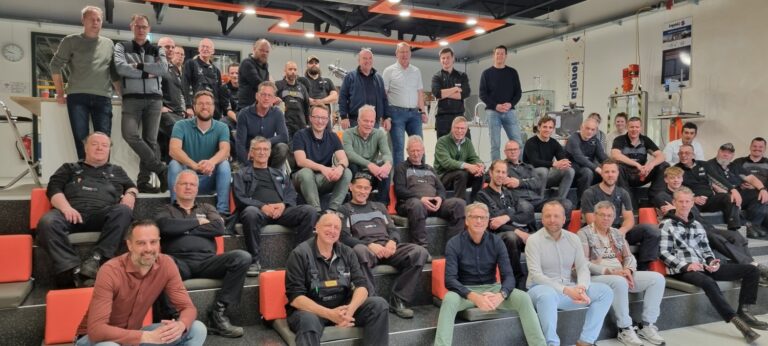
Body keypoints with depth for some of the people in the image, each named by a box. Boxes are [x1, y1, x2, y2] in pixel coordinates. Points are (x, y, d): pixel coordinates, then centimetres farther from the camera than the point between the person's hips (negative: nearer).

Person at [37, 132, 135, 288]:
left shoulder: (116, 171, 34)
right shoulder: (69, 168, 29)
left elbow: (131, 187, 33)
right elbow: (53, 188, 15)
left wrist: (130, 194, 5)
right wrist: (66, 207, -7)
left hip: (103, 215, 0)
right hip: (73, 213, 0)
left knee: (123, 211, -33)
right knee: (47, 221, -34)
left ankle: (96, 258, -39)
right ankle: (74, 270, -42)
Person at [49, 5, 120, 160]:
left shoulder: (109, 44, 16)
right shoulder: (71, 41, 7)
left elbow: (114, 73, 20)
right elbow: (55, 65, 8)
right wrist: (60, 93, 2)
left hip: (103, 98, 2)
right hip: (77, 96, -2)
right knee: (81, 138, -3)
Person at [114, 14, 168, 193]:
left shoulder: (157, 50, 15)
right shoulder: (122, 47, 11)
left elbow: (163, 68, -5)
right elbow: (120, 68, -7)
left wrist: (138, 66, -7)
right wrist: (147, 73, -9)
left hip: (154, 99, 2)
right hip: (132, 98, -1)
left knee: (150, 139, 0)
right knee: (130, 134, -20)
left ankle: (144, 179, 6)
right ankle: (161, 168, -11)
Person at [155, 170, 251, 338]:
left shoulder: (207, 208, 28)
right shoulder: (166, 210, 23)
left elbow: (219, 228, 6)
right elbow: (165, 226, -3)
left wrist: (184, 229, 4)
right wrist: (197, 221, 5)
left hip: (207, 261, 3)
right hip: (180, 262, -2)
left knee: (242, 257, -26)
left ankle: (217, 313, -21)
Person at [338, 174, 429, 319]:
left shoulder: (379, 206, 30)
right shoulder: (344, 210, 16)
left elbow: (393, 230, 20)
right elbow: (344, 237, 1)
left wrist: (392, 241, -6)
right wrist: (370, 245, -16)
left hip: (387, 248, 4)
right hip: (365, 248, -4)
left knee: (420, 252, -23)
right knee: (359, 251, -41)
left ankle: (398, 300, -19)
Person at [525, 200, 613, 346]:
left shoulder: (573, 238, 7)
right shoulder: (534, 240, -10)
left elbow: (583, 267, 2)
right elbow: (536, 275, -17)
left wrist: (581, 287, -20)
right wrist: (565, 290, -27)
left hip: (569, 289, 5)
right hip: (542, 288, -5)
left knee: (605, 291, -11)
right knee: (548, 295, -39)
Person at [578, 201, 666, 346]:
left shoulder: (617, 233, 18)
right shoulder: (584, 233, -3)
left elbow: (630, 257, 16)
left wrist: (628, 270, -8)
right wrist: (609, 271, -20)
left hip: (621, 275, 7)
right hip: (597, 277, -7)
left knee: (657, 278, -9)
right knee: (620, 282, -38)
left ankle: (648, 326, -8)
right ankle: (625, 329, -22)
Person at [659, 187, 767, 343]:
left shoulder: (697, 225, 22)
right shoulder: (666, 225, 0)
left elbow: (706, 249, 20)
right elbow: (664, 253, -8)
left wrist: (711, 261, -3)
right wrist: (686, 265, -20)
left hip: (703, 266, 8)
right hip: (681, 269, -7)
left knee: (752, 270, -1)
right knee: (708, 282, -39)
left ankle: (744, 311, -9)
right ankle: (737, 321, -34)